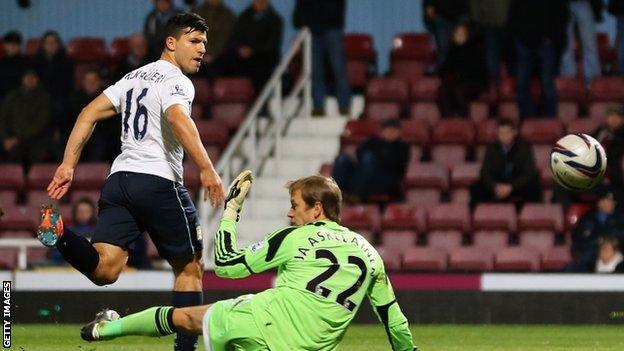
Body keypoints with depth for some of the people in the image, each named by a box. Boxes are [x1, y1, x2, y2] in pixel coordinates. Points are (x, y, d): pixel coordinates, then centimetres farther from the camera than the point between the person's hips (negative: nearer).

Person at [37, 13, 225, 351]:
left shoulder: (134, 78, 20)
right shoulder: (176, 81, -5)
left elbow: (89, 113, 16)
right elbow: (177, 118, -25)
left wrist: (68, 164, 13)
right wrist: (206, 168, -33)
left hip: (119, 177, 6)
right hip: (159, 181, -6)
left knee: (104, 270, -7)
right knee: (189, 268, 9)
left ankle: (60, 235, -31)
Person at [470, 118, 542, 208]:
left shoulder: (525, 147, -9)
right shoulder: (492, 148, -2)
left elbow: (529, 173, -16)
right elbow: (485, 172, -5)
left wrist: (511, 187, -31)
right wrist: (495, 186, -27)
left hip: (519, 184, -2)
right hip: (497, 183, 2)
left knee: (534, 189, -34)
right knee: (476, 188, -22)